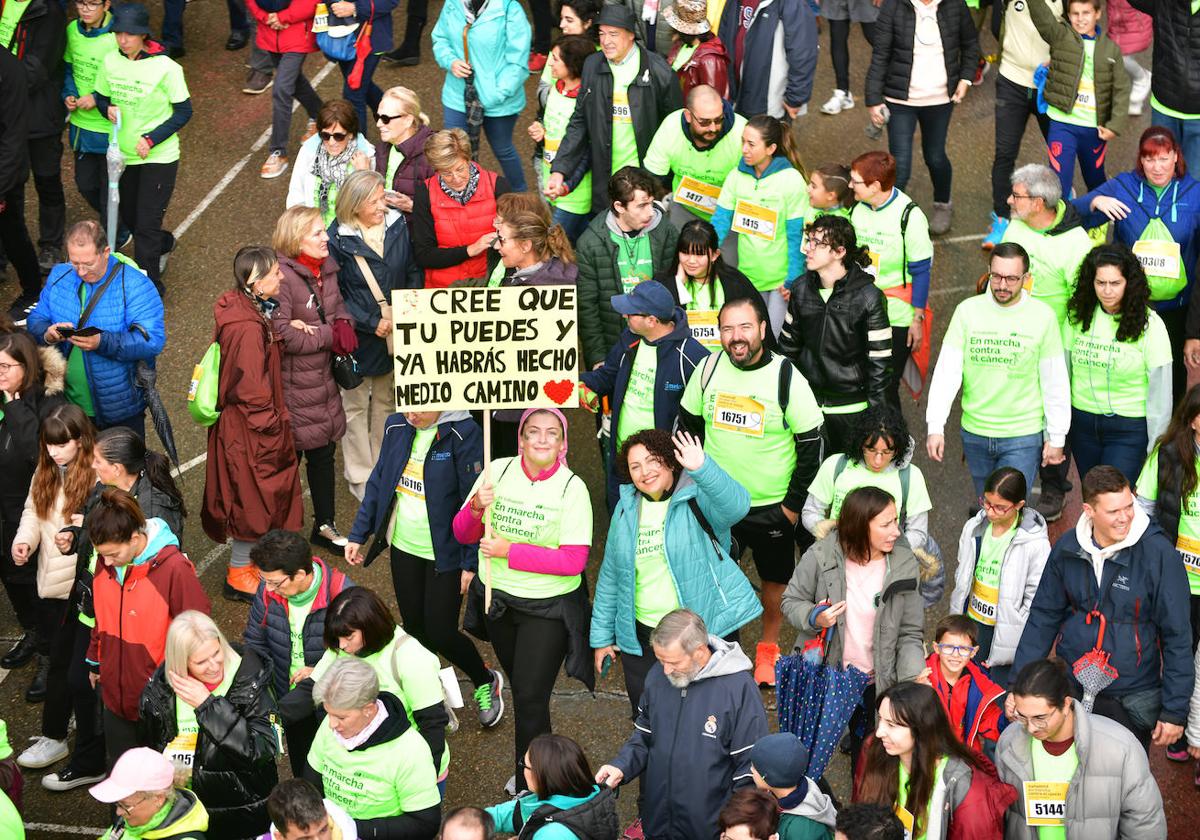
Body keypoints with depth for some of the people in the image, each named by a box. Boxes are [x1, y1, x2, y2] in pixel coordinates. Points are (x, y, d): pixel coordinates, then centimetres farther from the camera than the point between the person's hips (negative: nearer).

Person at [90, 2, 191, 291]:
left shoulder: (165, 67, -18)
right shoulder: (110, 62, -4)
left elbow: (183, 112, -11)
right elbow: (101, 97, 11)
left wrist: (151, 139, -19)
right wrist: (108, 108, -13)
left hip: (159, 157, -6)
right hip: (123, 155, 6)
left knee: (147, 226, -5)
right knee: (129, 217, 21)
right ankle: (164, 244, 51)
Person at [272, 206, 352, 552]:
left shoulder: (326, 268, 4)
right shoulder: (283, 276, -23)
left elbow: (339, 306, 16)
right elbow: (283, 335, -25)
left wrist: (343, 325, -7)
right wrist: (329, 335, -17)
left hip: (323, 378, 8)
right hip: (292, 384, -8)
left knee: (324, 451, 19)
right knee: (289, 456, 4)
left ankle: (325, 524, 34)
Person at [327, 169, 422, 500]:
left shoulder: (398, 226, -5)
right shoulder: (338, 239, -17)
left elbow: (414, 271, 4)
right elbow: (335, 295, -15)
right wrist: (373, 323, -18)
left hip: (395, 333, 4)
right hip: (358, 337, -4)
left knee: (386, 401, 20)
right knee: (355, 405, 11)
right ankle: (360, 475, 26)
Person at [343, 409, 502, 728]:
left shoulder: (463, 435, -20)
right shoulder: (397, 427, -3)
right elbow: (379, 480, 9)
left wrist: (471, 563, -14)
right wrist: (359, 534, 10)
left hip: (445, 554, -5)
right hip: (403, 546, 5)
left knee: (441, 633, 1)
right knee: (414, 628, 13)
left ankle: (485, 681, 29)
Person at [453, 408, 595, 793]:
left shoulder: (572, 488, -16)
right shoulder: (498, 471, -6)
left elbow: (574, 561, -22)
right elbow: (463, 535, -1)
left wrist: (508, 551, -23)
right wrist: (475, 508, -23)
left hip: (548, 609, -4)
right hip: (497, 598, 4)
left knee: (530, 698, -4)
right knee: (519, 686, 21)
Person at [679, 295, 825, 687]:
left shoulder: (787, 378, -16)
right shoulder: (709, 368, -7)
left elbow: (811, 444, -10)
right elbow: (688, 425, 7)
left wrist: (794, 504, -10)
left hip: (772, 505, -2)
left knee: (775, 579, 15)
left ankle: (768, 648, 37)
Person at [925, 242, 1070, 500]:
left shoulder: (1042, 316, -6)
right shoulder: (968, 310, -3)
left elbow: (1055, 382, -1)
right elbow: (947, 371, -4)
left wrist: (1056, 437, 1)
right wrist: (935, 426, -10)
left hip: (1023, 437, -3)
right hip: (974, 433, 3)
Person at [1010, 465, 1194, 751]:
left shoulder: (1158, 553, -16)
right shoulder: (1067, 548, -4)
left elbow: (1178, 637, -11)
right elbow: (1043, 618, 6)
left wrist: (1175, 711, -10)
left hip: (1135, 701, -3)